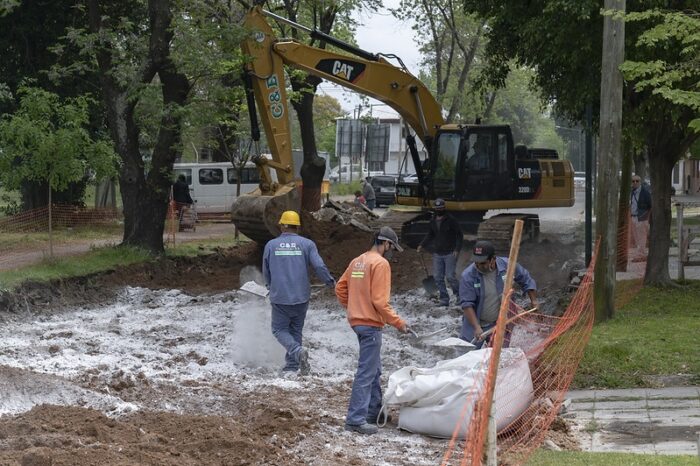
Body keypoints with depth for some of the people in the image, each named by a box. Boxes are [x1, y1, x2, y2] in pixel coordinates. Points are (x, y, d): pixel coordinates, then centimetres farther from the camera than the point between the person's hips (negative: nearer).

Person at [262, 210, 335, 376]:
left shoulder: (271, 245, 2)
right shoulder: (307, 244, -1)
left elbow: (266, 272, 11)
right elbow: (319, 266, -10)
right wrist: (331, 282, 7)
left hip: (279, 297, -1)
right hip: (301, 297, 2)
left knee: (280, 329, 8)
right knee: (296, 331, 15)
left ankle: (297, 351, -18)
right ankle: (292, 366, 15)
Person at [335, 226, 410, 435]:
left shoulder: (357, 261, 12)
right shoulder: (380, 263, -14)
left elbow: (340, 288, 15)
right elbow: (380, 301, -20)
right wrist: (398, 322, -14)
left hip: (358, 321, 9)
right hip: (371, 324, -9)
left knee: (374, 370, 20)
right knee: (366, 372, -7)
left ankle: (374, 412, 28)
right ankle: (356, 420, -8)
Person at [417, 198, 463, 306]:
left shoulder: (450, 220, -7)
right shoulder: (432, 221, 9)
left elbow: (459, 234, -5)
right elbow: (430, 235, 20)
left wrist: (457, 249, -14)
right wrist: (422, 245, 4)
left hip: (450, 253, -5)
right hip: (437, 253, 5)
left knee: (450, 276, -10)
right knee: (438, 278, 2)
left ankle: (459, 295, 11)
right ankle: (444, 299, 12)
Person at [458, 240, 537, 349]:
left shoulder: (507, 266, -11)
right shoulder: (468, 276, -19)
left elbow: (526, 280, 8)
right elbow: (467, 304, -22)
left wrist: (534, 301, 7)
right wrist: (477, 327, -30)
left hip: (501, 325, 2)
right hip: (475, 324, -2)